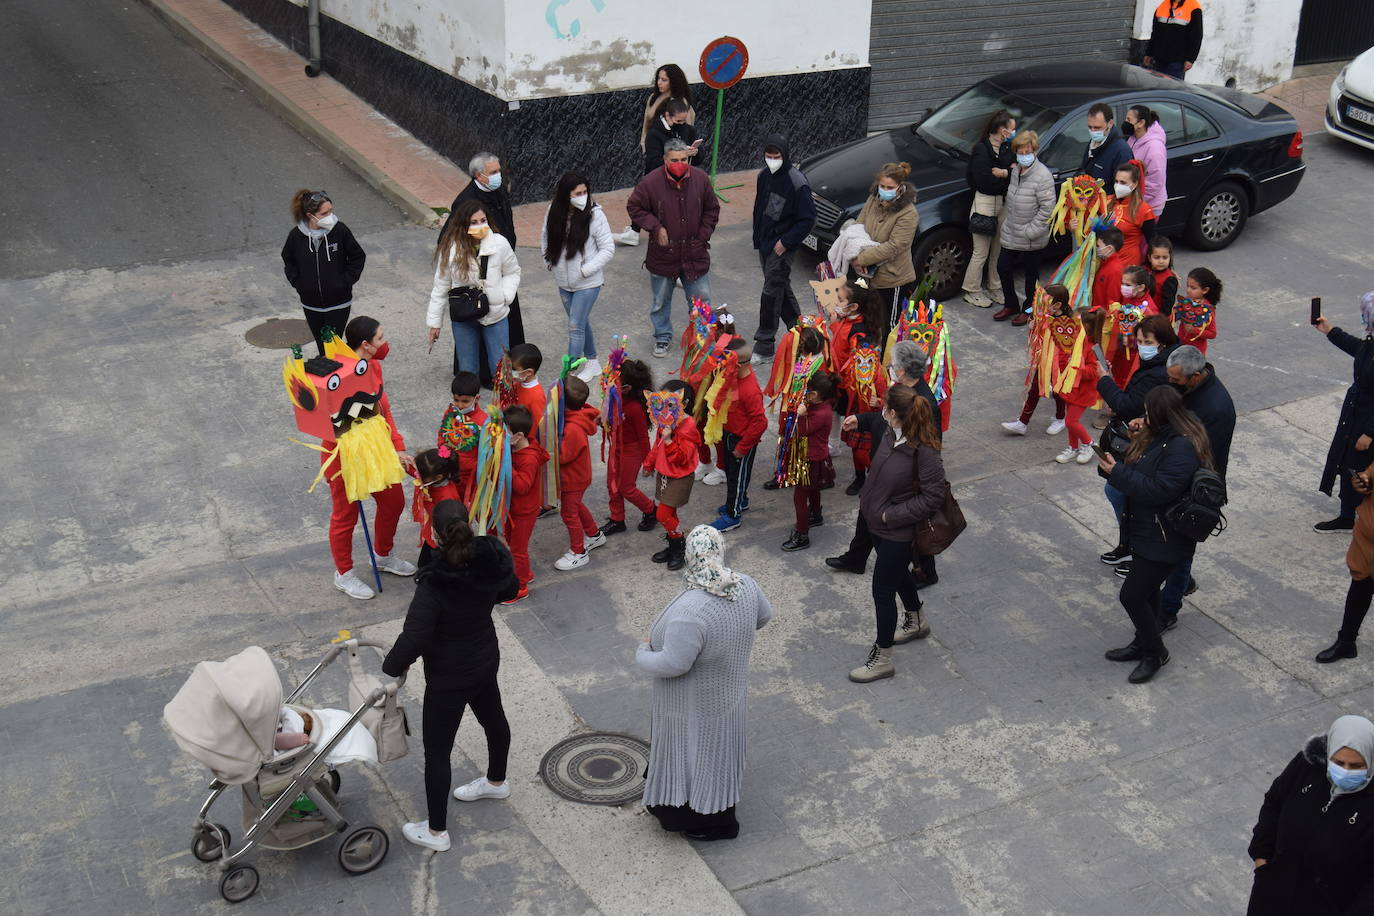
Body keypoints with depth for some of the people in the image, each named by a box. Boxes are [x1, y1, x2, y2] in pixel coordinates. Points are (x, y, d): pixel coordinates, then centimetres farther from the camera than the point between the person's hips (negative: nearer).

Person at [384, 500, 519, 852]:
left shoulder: (434, 585, -34)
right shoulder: (492, 559, -15)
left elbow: (413, 638, -33)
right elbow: (509, 589, 5)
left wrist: (392, 666, -15)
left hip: (449, 677, -7)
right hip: (486, 660, 7)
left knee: (437, 750, 9)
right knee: (493, 717, 31)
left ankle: (436, 831, 23)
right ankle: (496, 781, 58)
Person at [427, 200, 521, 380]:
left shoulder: (500, 243, -12)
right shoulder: (450, 249, -12)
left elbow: (513, 272, 5)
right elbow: (440, 287, -2)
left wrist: (505, 296, -11)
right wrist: (434, 322, 2)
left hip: (495, 315, 0)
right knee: (467, 370, 11)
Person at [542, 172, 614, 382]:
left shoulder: (594, 214, -17)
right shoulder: (553, 213, -5)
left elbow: (608, 249, -13)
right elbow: (545, 237, 15)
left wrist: (585, 270, -17)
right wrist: (550, 261, 5)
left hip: (587, 283, -5)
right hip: (563, 282, 5)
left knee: (575, 327, -7)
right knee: (581, 323, 20)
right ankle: (592, 362, 38)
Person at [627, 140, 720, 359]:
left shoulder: (700, 179, -6)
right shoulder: (651, 182, -15)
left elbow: (712, 210, 7)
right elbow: (634, 207, -3)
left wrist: (702, 237, 0)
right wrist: (656, 227, -14)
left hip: (695, 253, 2)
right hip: (663, 254, -1)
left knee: (701, 300, 10)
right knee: (661, 300, 15)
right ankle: (663, 337, 35)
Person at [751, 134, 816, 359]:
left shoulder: (797, 182, -19)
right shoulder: (764, 175, 3)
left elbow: (808, 218, -16)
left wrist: (786, 241, -17)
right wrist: (757, 237, 14)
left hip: (783, 247, -8)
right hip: (764, 243, 8)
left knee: (772, 292, -7)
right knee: (781, 288, 18)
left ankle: (764, 344, -1)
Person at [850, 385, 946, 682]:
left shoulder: (924, 451, -30)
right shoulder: (890, 435, -8)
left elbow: (933, 496, -25)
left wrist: (891, 515, -23)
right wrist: (867, 500, 4)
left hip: (898, 532, -8)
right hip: (877, 523, 8)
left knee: (883, 591, 3)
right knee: (898, 574, 29)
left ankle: (882, 659, 20)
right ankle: (917, 623, 56)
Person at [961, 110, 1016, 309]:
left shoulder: (1007, 147, 6)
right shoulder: (981, 149, -15)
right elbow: (984, 181, -22)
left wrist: (1004, 172, -19)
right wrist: (1009, 174, -12)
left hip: (1003, 202, 7)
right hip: (985, 202, -7)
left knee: (999, 250, 15)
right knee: (981, 253, 0)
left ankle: (995, 289, 28)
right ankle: (971, 291, 14)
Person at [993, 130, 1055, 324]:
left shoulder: (1043, 176, -21)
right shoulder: (1016, 170, 4)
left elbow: (1047, 209, -22)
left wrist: (1030, 231, -20)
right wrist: (1006, 224, 13)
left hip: (1032, 240, -7)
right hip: (1011, 234, 8)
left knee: (1031, 273, 9)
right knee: (1003, 267, 14)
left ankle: (1029, 309, 27)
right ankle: (1011, 305, 33)